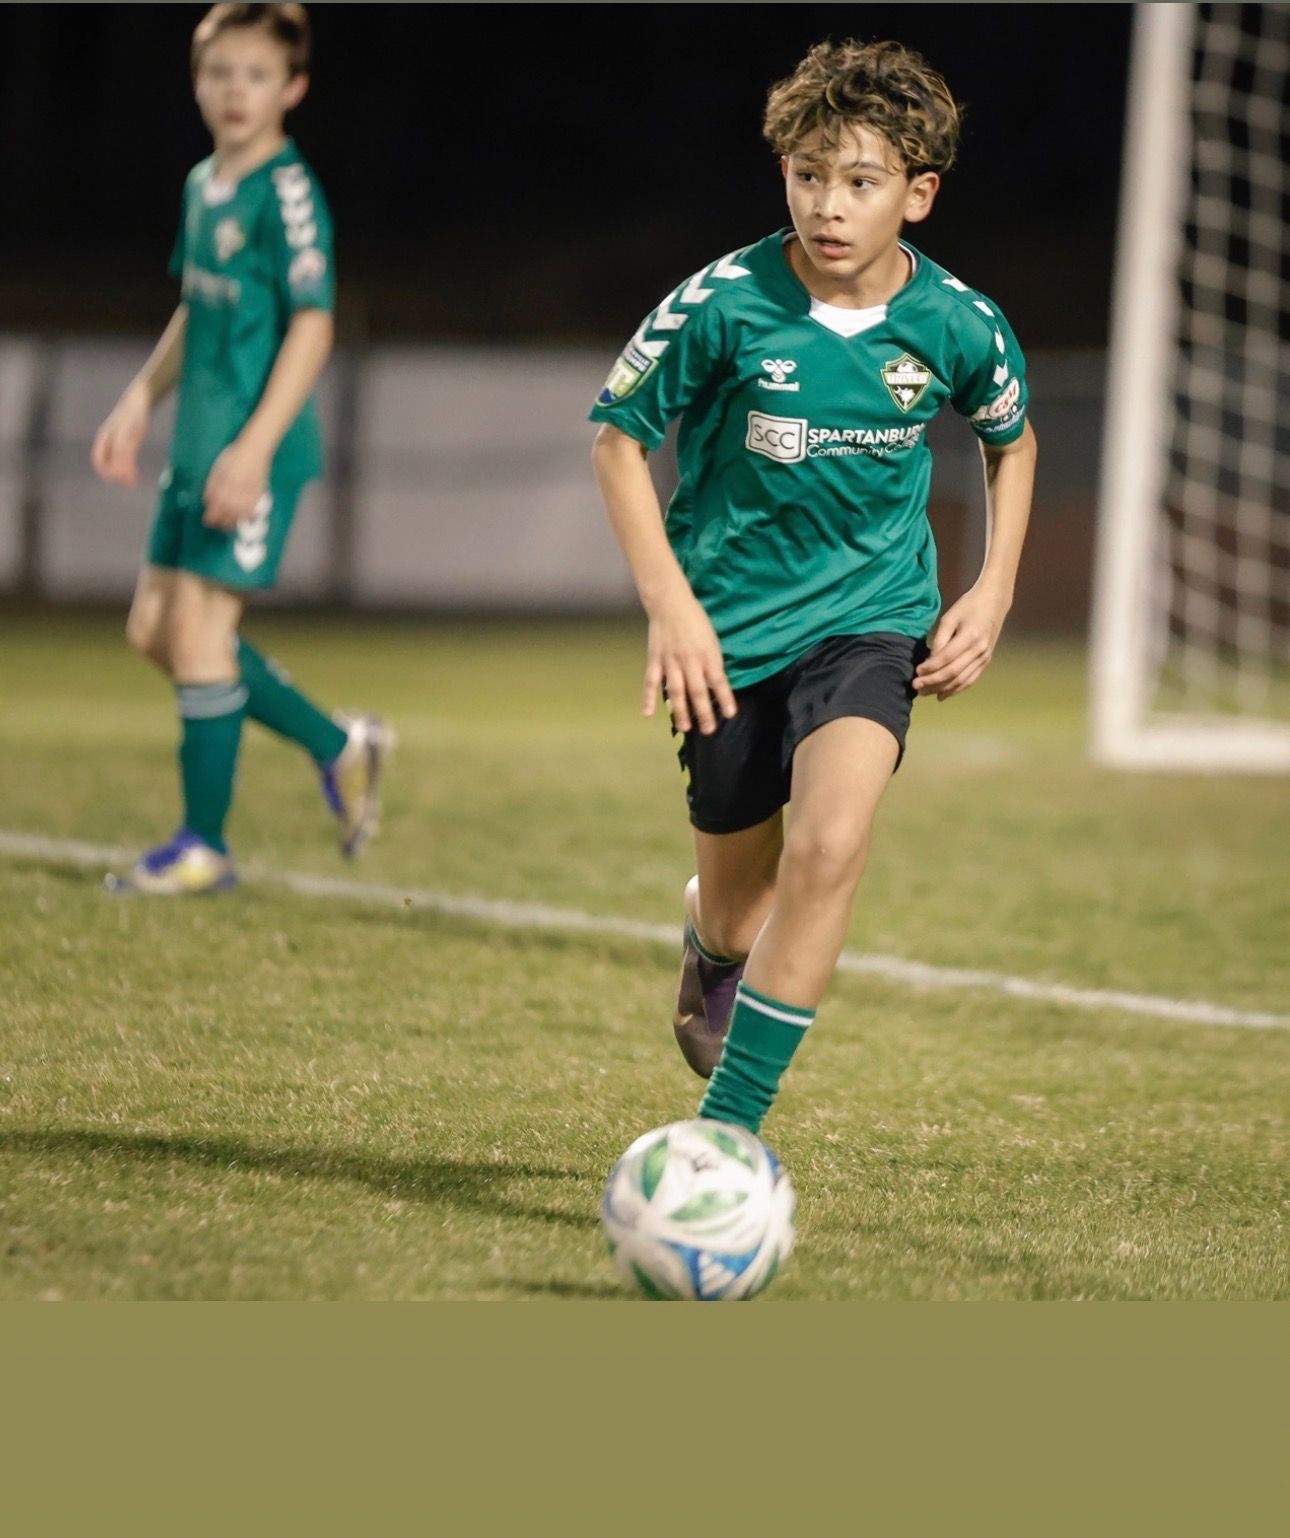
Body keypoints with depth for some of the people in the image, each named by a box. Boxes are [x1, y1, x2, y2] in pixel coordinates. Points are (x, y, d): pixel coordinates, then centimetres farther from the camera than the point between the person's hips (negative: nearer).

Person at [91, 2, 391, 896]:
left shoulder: (287, 193, -14)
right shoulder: (203, 186, 12)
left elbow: (312, 326, -18)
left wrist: (253, 448, -23)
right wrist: (141, 402, 21)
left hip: (254, 451, -9)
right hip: (199, 444, 9)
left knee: (197, 628, -8)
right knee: (155, 629, 10)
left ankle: (205, 848, 2)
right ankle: (340, 748, 20)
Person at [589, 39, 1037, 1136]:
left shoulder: (959, 327, -10)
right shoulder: (723, 306, -16)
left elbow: (1012, 440, 13)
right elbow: (619, 440, -3)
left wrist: (993, 594, 3)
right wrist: (670, 604, -13)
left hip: (873, 620, 0)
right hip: (732, 630, 0)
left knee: (831, 845, -25)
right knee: (740, 902, 10)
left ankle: (727, 1127, -18)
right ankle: (711, 945, 51)